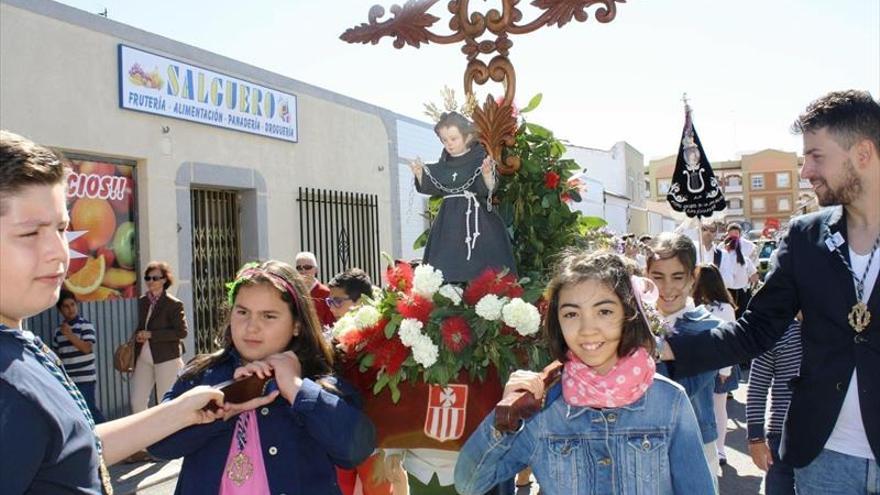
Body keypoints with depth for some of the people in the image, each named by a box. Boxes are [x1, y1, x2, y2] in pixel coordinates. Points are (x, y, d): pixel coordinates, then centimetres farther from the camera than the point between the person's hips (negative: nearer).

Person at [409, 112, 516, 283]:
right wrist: (420, 173, -1)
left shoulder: (480, 158, -6)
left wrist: (487, 174, -35)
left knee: (479, 272, -7)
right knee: (446, 270, 1)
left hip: (478, 222, -5)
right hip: (449, 223, 5)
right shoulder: (444, 163, 11)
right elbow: (430, 188, 14)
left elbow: (488, 190, -17)